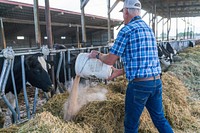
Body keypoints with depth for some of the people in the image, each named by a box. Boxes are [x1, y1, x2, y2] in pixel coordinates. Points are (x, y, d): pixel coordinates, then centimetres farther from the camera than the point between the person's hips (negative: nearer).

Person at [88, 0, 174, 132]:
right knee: (160, 119, 20)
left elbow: (110, 60, -6)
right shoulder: (149, 29, 14)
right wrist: (119, 72, 26)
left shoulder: (126, 30, -10)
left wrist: (97, 55, 15)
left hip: (139, 84, -7)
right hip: (157, 82, 8)